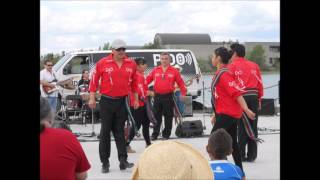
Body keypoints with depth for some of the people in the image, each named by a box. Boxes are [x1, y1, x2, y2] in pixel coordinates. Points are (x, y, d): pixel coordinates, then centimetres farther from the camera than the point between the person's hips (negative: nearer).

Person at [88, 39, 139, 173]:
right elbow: (94, 80, -1)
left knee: (120, 131, 6)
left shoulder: (131, 64, 3)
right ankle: (105, 163, 10)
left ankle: (123, 161, 4)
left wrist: (136, 99, 17)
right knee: (105, 131, 3)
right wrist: (92, 98, -3)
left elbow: (134, 82, 14)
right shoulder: (102, 63, -6)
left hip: (123, 101, 2)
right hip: (107, 101, -2)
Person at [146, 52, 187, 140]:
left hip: (168, 97, -2)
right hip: (157, 96, 2)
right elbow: (147, 80, 7)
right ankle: (155, 134, 17)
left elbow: (180, 83, 2)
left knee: (168, 117, 5)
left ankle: (166, 134, 16)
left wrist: (183, 93, -4)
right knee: (156, 116, 8)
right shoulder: (155, 70, 6)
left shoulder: (174, 71, 1)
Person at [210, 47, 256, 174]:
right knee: (232, 142, 12)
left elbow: (237, 93, -25)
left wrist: (246, 109, -32)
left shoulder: (224, 74, -16)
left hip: (227, 114, -10)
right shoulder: (220, 73, 13)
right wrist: (216, 114, 25)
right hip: (227, 113, 10)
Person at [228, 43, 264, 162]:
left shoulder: (232, 66, 0)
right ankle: (251, 155, 12)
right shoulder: (254, 65, 10)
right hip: (254, 97, 3)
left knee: (242, 127, 2)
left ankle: (241, 155, 4)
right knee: (253, 127, 8)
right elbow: (260, 84, 10)